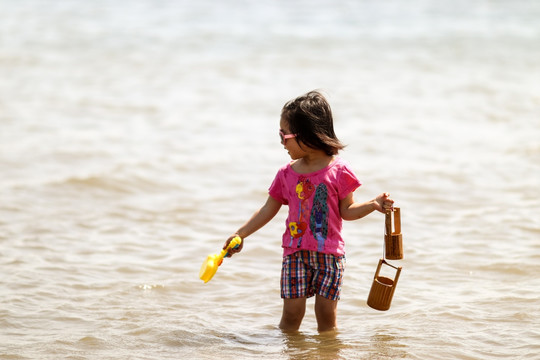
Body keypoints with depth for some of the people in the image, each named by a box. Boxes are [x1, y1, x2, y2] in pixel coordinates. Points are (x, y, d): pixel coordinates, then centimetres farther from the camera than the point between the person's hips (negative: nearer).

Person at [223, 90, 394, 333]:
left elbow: (347, 211, 2)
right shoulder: (287, 174, 5)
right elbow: (269, 210, 14)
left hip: (329, 253, -2)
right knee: (291, 313, -3)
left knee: (326, 315, 1)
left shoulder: (337, 171, -5)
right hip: (295, 252, 2)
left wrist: (374, 204, -13)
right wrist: (240, 235, 12)